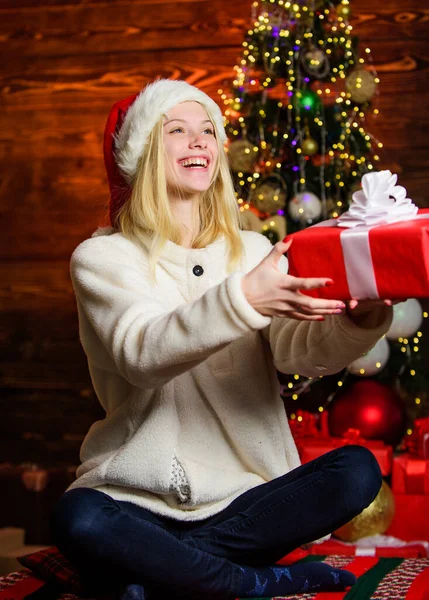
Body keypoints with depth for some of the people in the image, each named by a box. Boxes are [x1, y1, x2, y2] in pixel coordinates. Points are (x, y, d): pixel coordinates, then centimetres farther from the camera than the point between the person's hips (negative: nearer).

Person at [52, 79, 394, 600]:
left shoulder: (253, 251, 11)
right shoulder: (101, 257, -1)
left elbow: (301, 352, -7)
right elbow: (141, 352, -22)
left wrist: (361, 319, -30)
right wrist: (243, 299, -39)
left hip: (247, 492, 4)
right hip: (139, 496, -3)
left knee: (357, 471, -21)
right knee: (79, 519, -33)